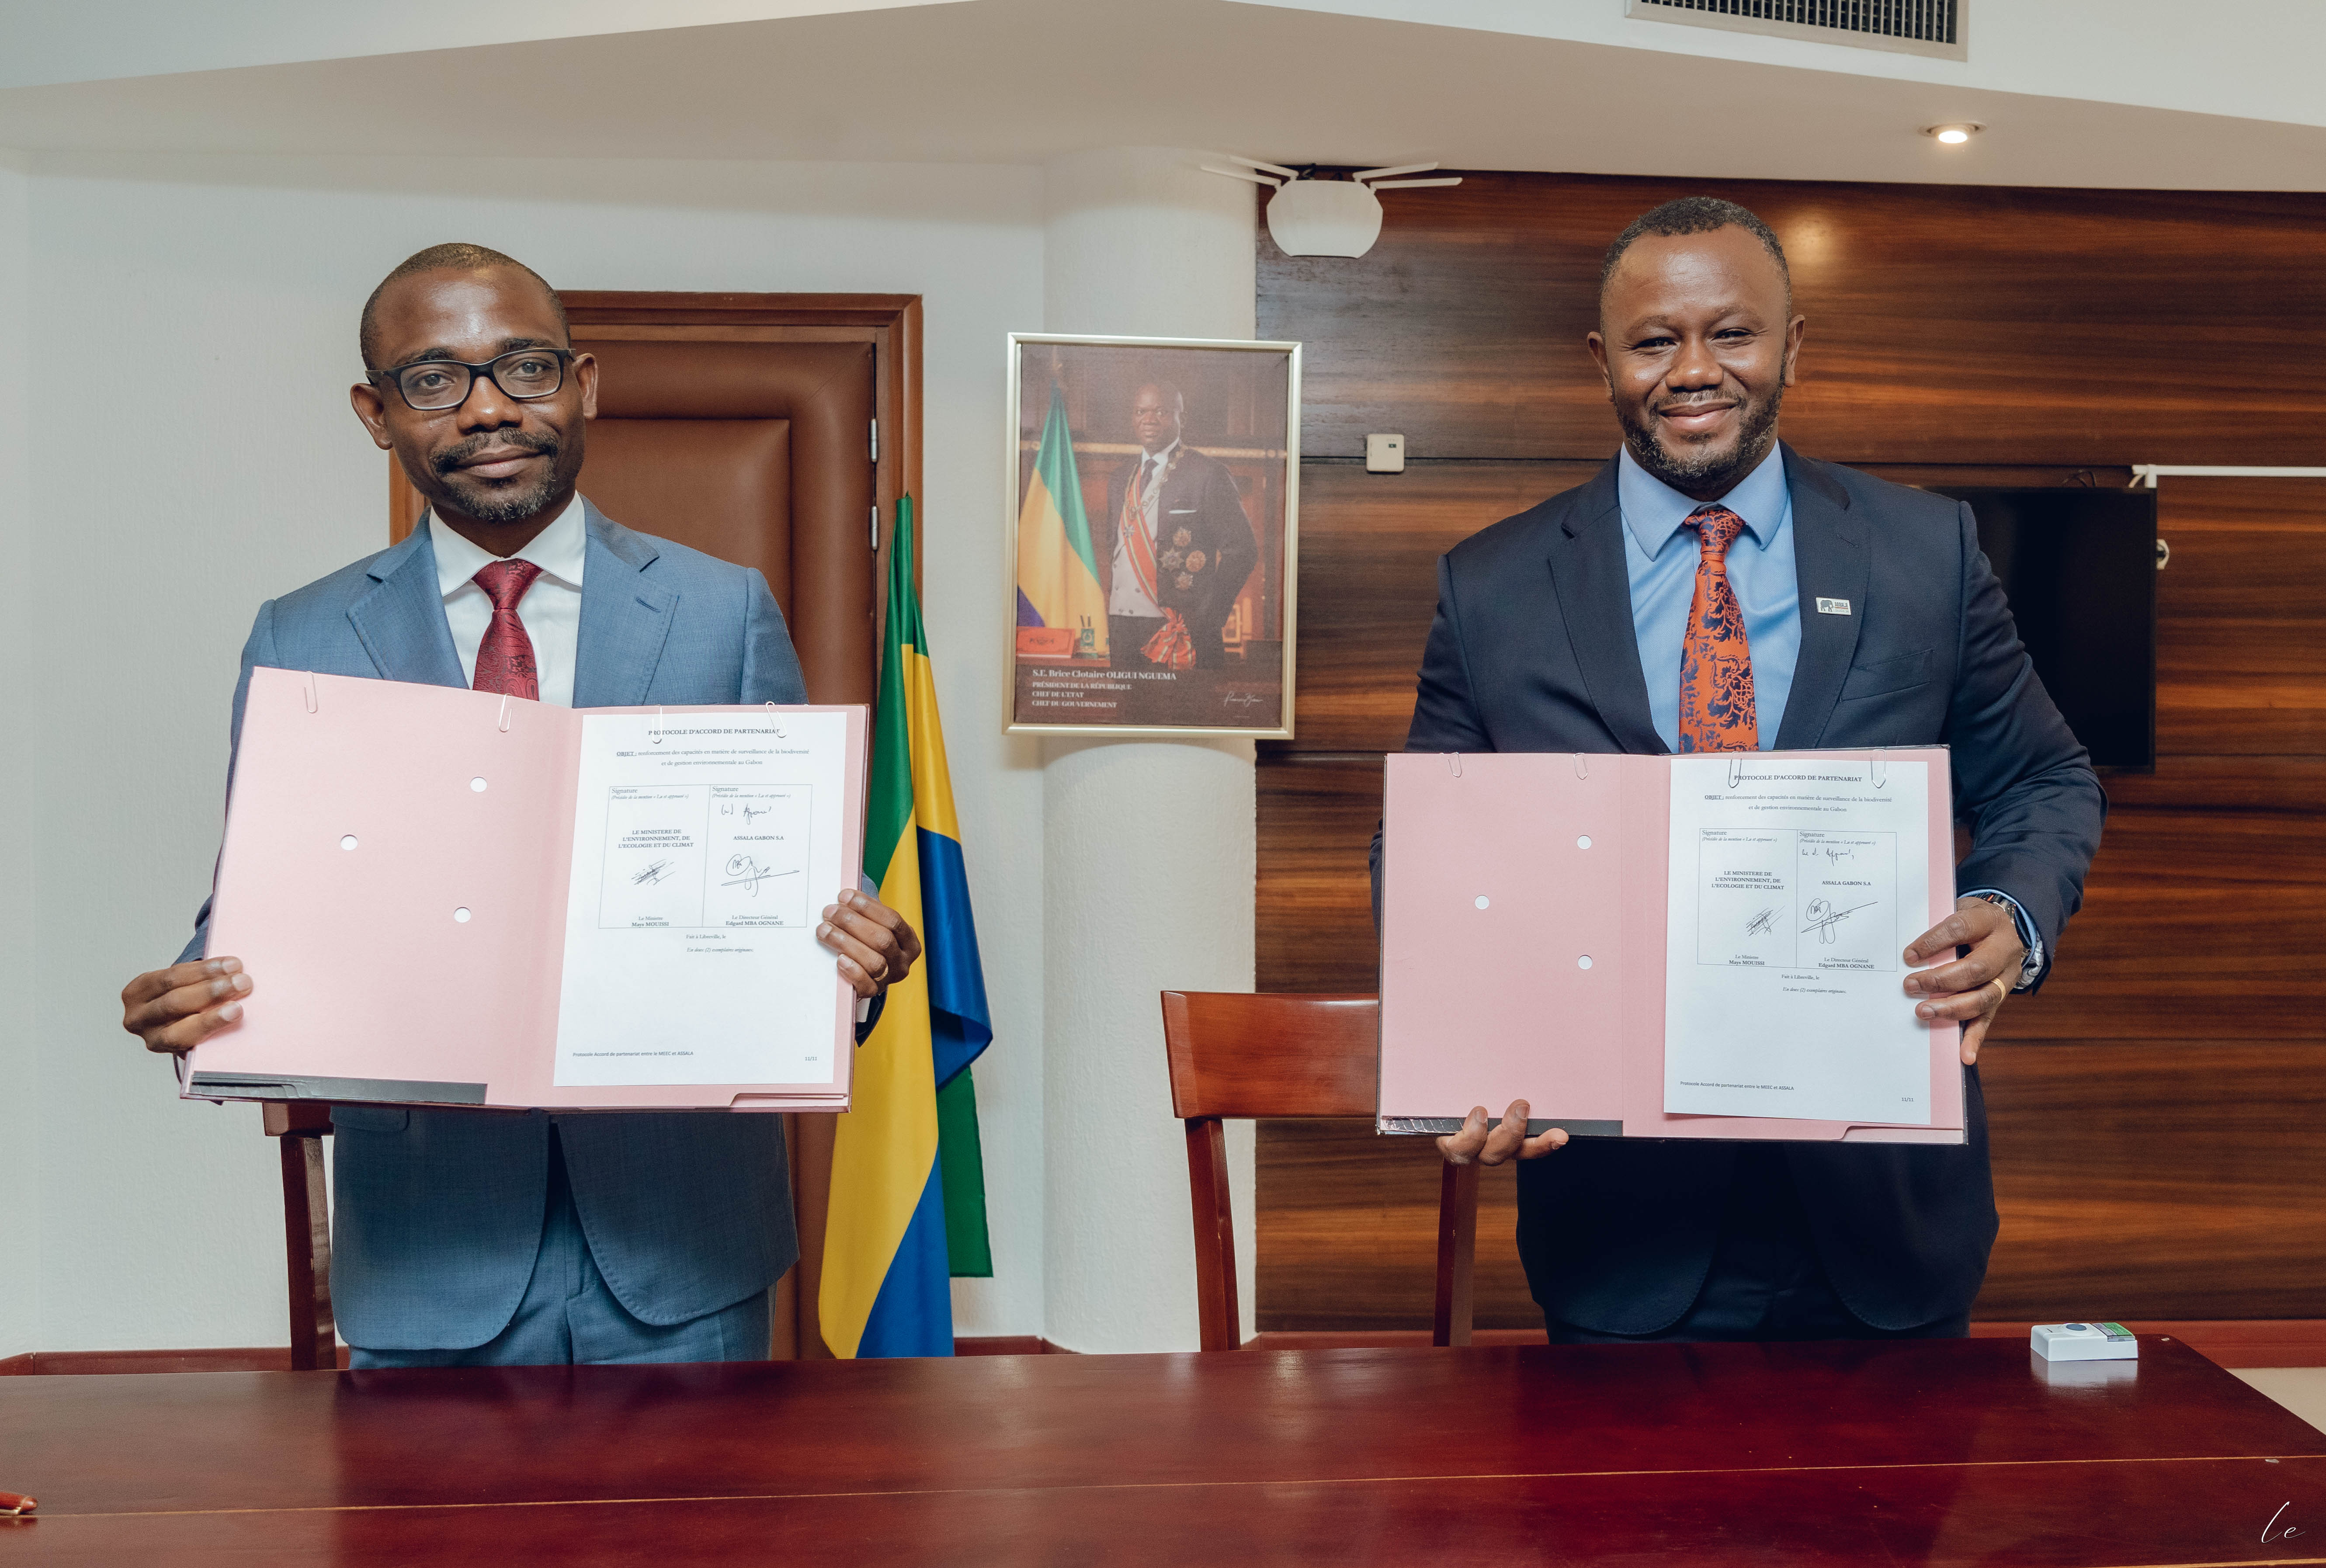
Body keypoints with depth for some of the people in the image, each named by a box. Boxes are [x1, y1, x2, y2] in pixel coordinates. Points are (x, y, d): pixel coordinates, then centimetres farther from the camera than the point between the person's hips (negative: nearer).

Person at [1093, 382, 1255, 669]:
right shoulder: (1120, 480, 17)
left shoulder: (1207, 474, -3)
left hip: (1177, 629, -6)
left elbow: (1241, 550, -6)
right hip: (1121, 627, 6)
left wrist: (1206, 618, -14)